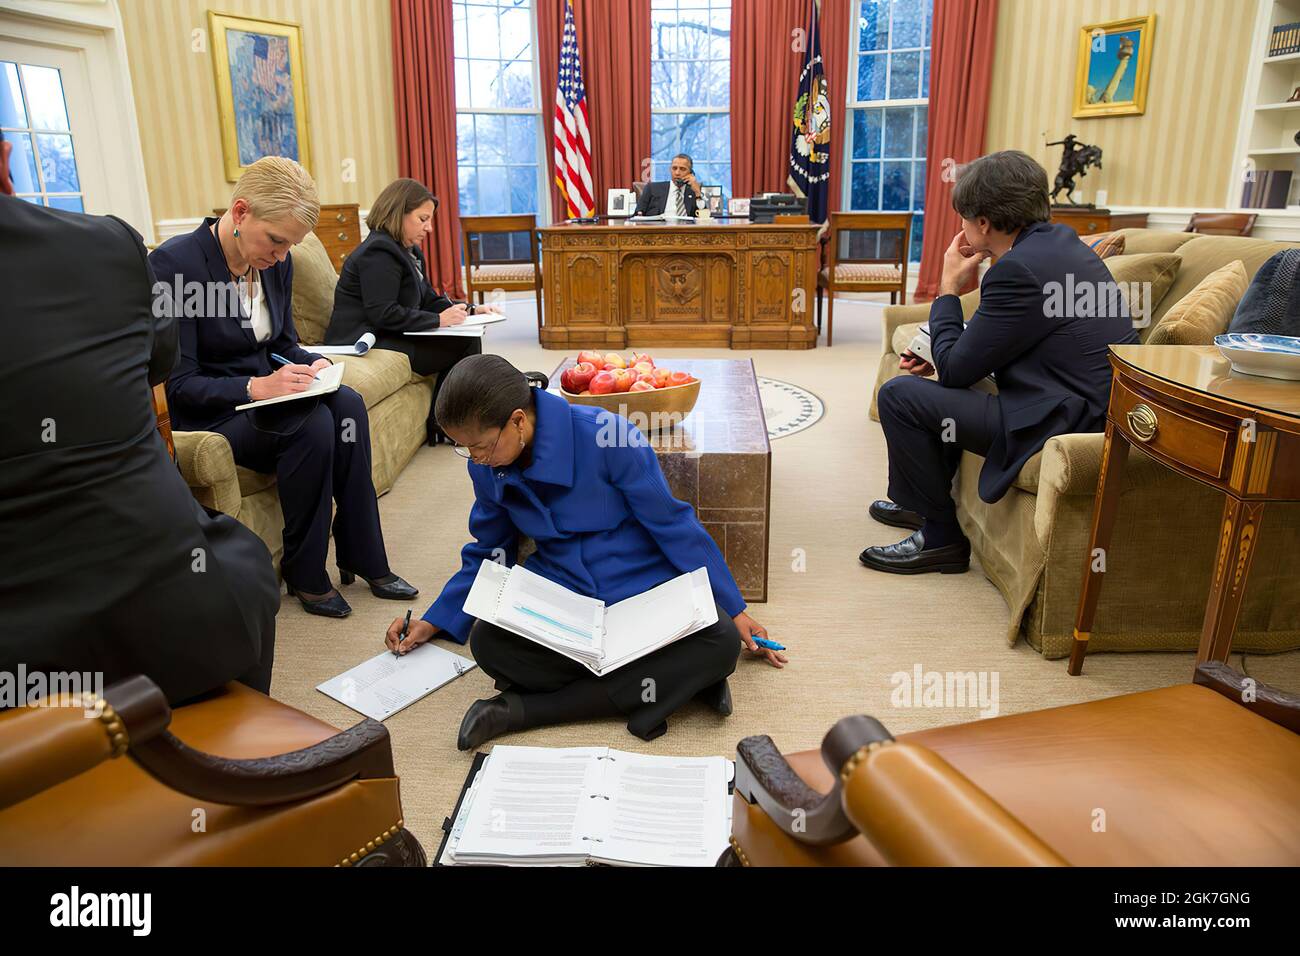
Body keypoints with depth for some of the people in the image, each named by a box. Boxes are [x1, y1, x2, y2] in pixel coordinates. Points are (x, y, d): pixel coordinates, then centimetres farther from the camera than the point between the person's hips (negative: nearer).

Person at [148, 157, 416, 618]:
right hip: (206, 416, -6)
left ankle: (363, 558, -16)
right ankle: (305, 575, -14)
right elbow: (179, 384, -17)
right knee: (313, 424, -31)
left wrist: (310, 364, -8)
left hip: (264, 393, 6)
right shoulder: (174, 263, -18)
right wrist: (256, 386, -31)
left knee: (348, 404, -23)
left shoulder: (276, 263, 2)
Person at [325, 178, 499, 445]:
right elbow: (382, 314, -22)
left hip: (387, 337, 10)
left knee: (469, 339, 0)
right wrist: (438, 320, -19)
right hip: (367, 342, -10)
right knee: (464, 345, -15)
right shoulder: (379, 252, -13)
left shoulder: (409, 252, 20)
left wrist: (470, 310, 5)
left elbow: (429, 300, 21)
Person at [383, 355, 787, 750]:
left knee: (720, 642, -32)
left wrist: (734, 610, -5)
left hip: (640, 585, -2)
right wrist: (435, 621, 8)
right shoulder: (487, 467, -3)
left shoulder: (603, 435, -20)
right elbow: (488, 553, 14)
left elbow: (673, 524, -12)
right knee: (486, 640, -28)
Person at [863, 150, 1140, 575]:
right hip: (1092, 406, 10)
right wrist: (939, 358, 6)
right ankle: (922, 502, 37)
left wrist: (949, 289, -4)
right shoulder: (1058, 242, 8)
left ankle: (939, 536, 3)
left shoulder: (1020, 269, -22)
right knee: (928, 384, 24)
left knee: (898, 394, -10)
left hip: (1068, 425, -10)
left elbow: (955, 369, -14)